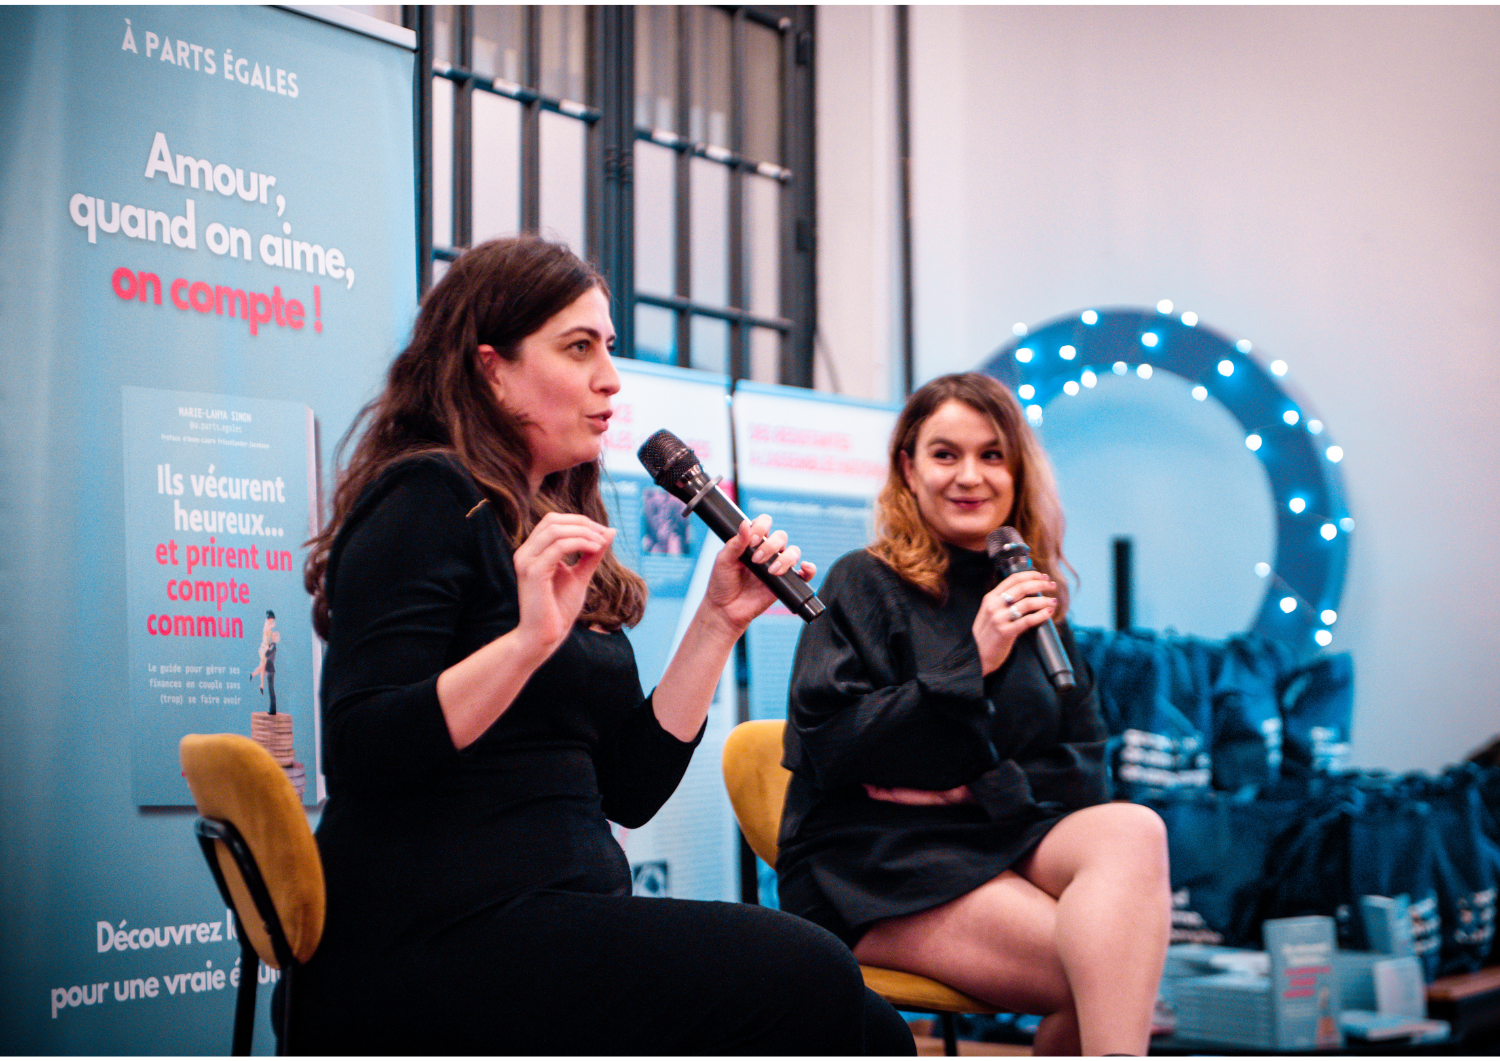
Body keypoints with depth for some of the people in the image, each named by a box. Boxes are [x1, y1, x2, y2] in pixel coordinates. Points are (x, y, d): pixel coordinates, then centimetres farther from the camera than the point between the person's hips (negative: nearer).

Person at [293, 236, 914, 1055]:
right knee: (806, 980, -23)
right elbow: (361, 753, -16)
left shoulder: (561, 532, 20)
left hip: (553, 916, 8)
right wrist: (529, 639, -25)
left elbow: (630, 790, 12)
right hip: (435, 935, -8)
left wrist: (719, 621, 8)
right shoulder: (429, 501, -4)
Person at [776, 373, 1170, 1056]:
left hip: (1003, 838, 5)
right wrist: (971, 665, -16)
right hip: (874, 865, -5)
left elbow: (1084, 765, 12)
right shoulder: (865, 584, 2)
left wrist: (976, 790, -8)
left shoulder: (1032, 599, 18)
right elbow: (829, 752, -10)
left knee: (1133, 832, -31)